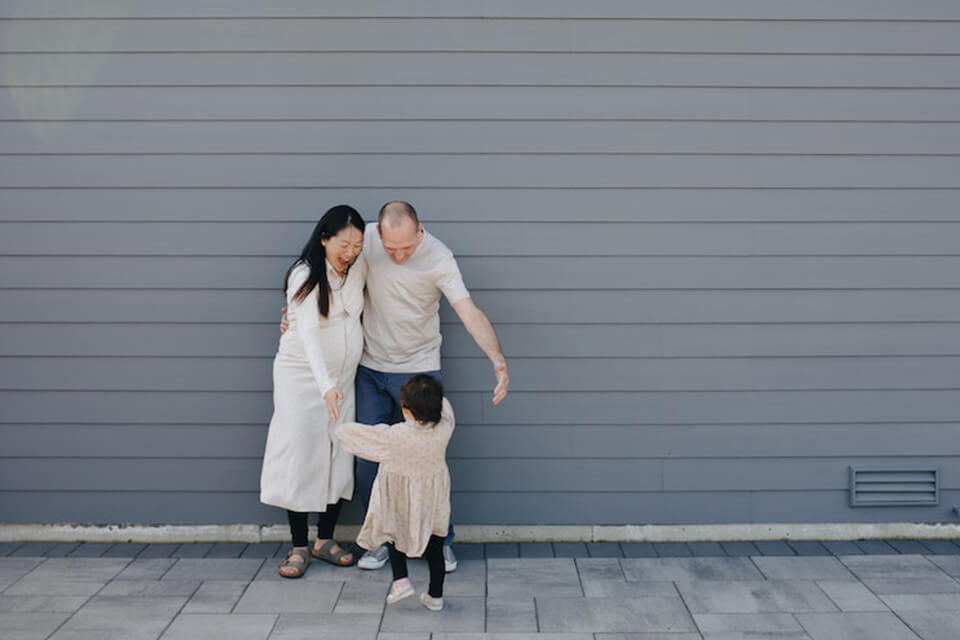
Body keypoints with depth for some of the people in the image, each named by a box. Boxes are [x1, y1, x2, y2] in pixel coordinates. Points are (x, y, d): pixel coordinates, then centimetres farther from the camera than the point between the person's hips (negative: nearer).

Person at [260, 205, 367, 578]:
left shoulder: (359, 267, -2)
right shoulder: (305, 275, -18)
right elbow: (308, 333, -30)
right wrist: (326, 385, -42)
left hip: (342, 376, 5)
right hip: (301, 375, -5)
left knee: (339, 455, 3)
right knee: (299, 454, -6)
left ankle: (326, 539, 16)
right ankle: (299, 547, 3)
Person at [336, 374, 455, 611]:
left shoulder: (394, 436, -31)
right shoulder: (444, 429, -23)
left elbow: (360, 435, -17)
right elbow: (444, 407, 0)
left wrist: (342, 429, 3)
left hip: (400, 498, -3)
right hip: (433, 499, 3)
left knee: (394, 533, 26)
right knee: (434, 546, 18)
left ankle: (401, 580, 14)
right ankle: (435, 595, 25)